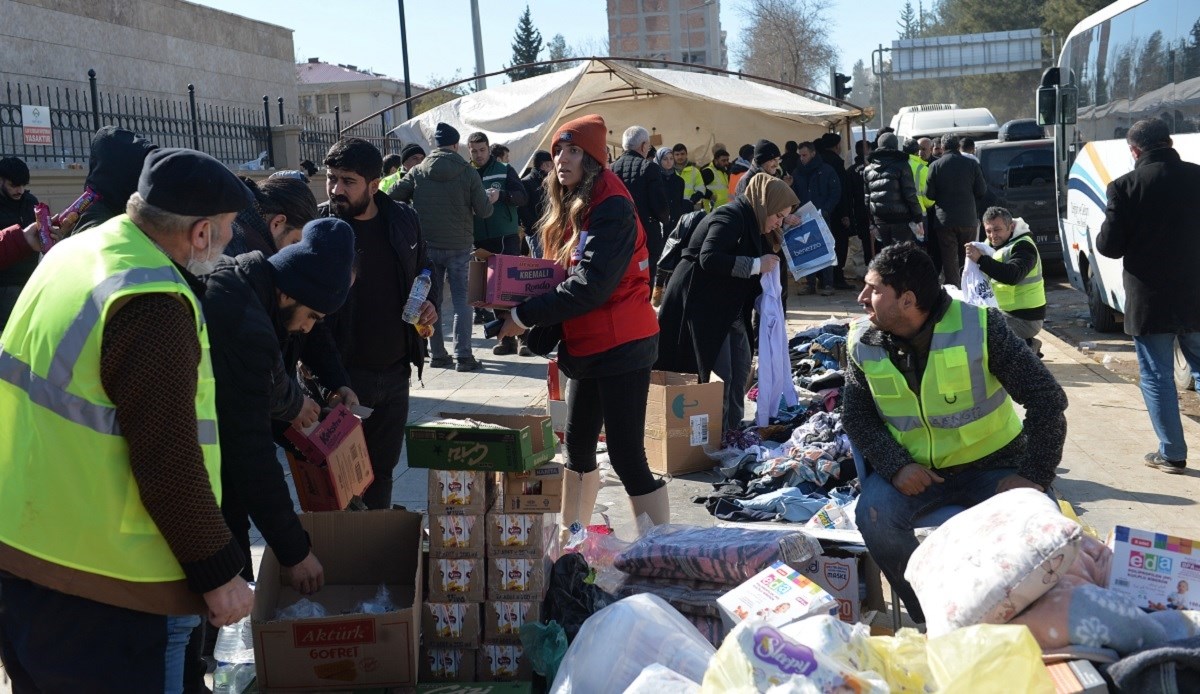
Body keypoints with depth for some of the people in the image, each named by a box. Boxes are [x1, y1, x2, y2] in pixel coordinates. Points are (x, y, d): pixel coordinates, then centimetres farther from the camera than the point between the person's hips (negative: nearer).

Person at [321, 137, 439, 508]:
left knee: (382, 470, 19)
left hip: (395, 373, 5)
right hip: (341, 377, -4)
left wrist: (430, 302, -3)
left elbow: (426, 272, 19)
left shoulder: (403, 219, 3)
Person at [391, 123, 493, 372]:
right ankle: (463, 355, -4)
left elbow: (393, 197, 0)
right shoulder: (468, 172, -5)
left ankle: (437, 354, 13)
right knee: (462, 300, 2)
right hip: (459, 246, -2)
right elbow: (483, 211, -5)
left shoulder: (418, 172, 1)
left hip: (427, 246, 2)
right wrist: (491, 199, 17)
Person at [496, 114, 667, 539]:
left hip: (622, 347, -9)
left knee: (626, 455, -8)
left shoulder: (611, 208, -17)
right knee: (578, 445, 18)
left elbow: (591, 286, -24)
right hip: (589, 345, 9)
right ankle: (571, 536, 34)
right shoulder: (572, 208, 12)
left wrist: (525, 318, -19)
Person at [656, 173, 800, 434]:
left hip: (729, 309, 10)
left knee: (740, 368, 11)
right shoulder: (731, 217, -16)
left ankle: (732, 429, 20)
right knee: (718, 374, -8)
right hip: (701, 305, -10)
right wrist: (755, 265, -23)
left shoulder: (753, 224, 14)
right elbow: (709, 258, -29)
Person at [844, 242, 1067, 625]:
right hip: (913, 468, 2)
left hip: (991, 465, -2)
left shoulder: (979, 326, -16)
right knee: (874, 514, -28)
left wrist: (1034, 477, -18)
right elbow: (856, 415, 2)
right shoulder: (864, 342, -6)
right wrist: (895, 465, -16)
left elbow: (1047, 399, -13)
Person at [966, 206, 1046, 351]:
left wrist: (981, 259, -42)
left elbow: (1013, 275, -36)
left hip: (1025, 319, -10)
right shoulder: (994, 245, 11)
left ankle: (1026, 347, -4)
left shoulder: (1023, 247, -17)